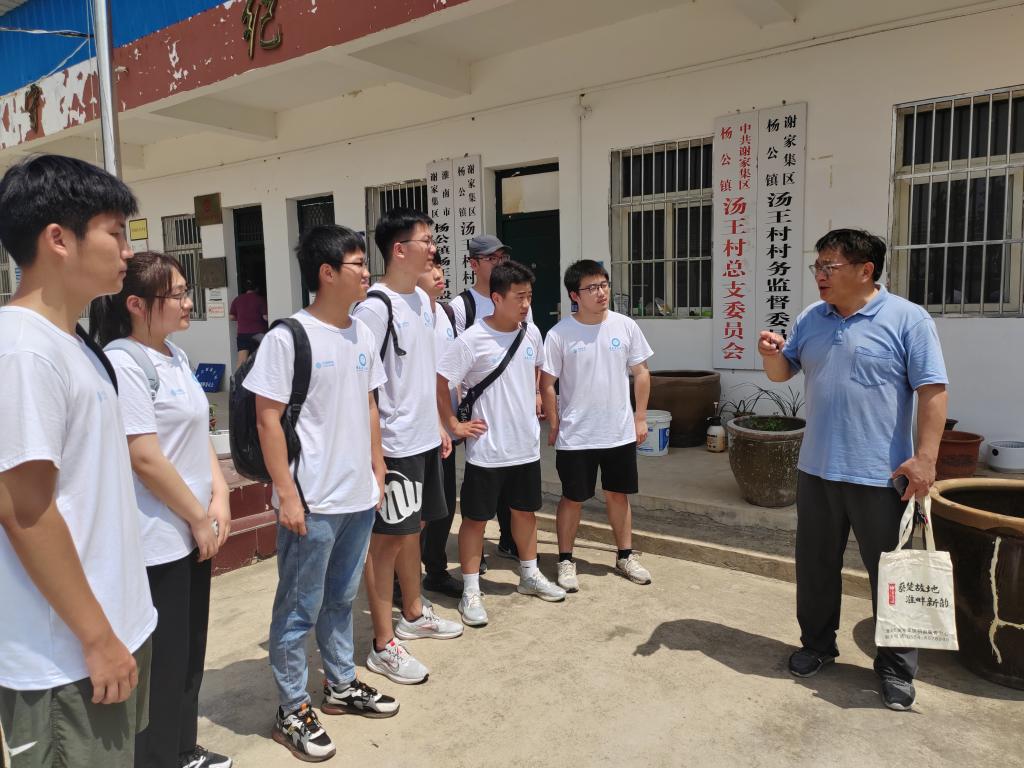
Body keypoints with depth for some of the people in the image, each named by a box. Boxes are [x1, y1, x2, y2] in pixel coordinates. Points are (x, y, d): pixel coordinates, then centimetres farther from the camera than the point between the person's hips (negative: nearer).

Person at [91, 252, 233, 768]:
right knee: (163, 659, 6)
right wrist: (200, 518, -12)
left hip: (191, 532, 9)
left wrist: (219, 498, 1)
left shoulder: (175, 356, 9)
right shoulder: (122, 363, -18)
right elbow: (146, 458, -21)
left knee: (190, 650, 19)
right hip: (157, 541, -9)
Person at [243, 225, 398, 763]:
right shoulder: (287, 337, -13)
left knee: (342, 599, 21)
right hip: (312, 501, -6)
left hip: (359, 496, 7)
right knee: (299, 609, 8)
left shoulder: (362, 334, 7)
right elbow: (268, 419, -13)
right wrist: (286, 495, -15)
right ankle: (292, 711, 26)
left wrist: (378, 472, 13)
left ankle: (341, 686, 38)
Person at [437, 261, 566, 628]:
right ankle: (470, 591, 17)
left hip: (526, 445, 6)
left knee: (525, 510, 19)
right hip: (487, 449, -6)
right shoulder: (472, 340, -17)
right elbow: (439, 383, -13)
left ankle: (530, 575, 37)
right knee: (475, 517, 5)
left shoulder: (531, 332, 2)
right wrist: (454, 424, -12)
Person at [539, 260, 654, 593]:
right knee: (572, 498, 8)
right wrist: (554, 426, -3)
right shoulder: (559, 334, -11)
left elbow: (641, 372, 6)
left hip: (620, 432, 3)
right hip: (576, 436, -3)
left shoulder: (625, 326, -2)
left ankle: (625, 556, 32)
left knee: (619, 494, 15)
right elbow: (547, 383, -5)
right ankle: (565, 560, 24)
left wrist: (640, 417, 4)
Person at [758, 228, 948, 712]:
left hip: (881, 475, -5)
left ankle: (896, 668, 23)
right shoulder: (810, 319, 8)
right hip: (816, 470, 5)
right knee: (815, 566, 16)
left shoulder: (908, 319, -8)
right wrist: (772, 354, -9)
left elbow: (932, 391, -11)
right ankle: (817, 644, 34)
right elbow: (783, 373, 13)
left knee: (892, 573, 7)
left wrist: (925, 457, -18)